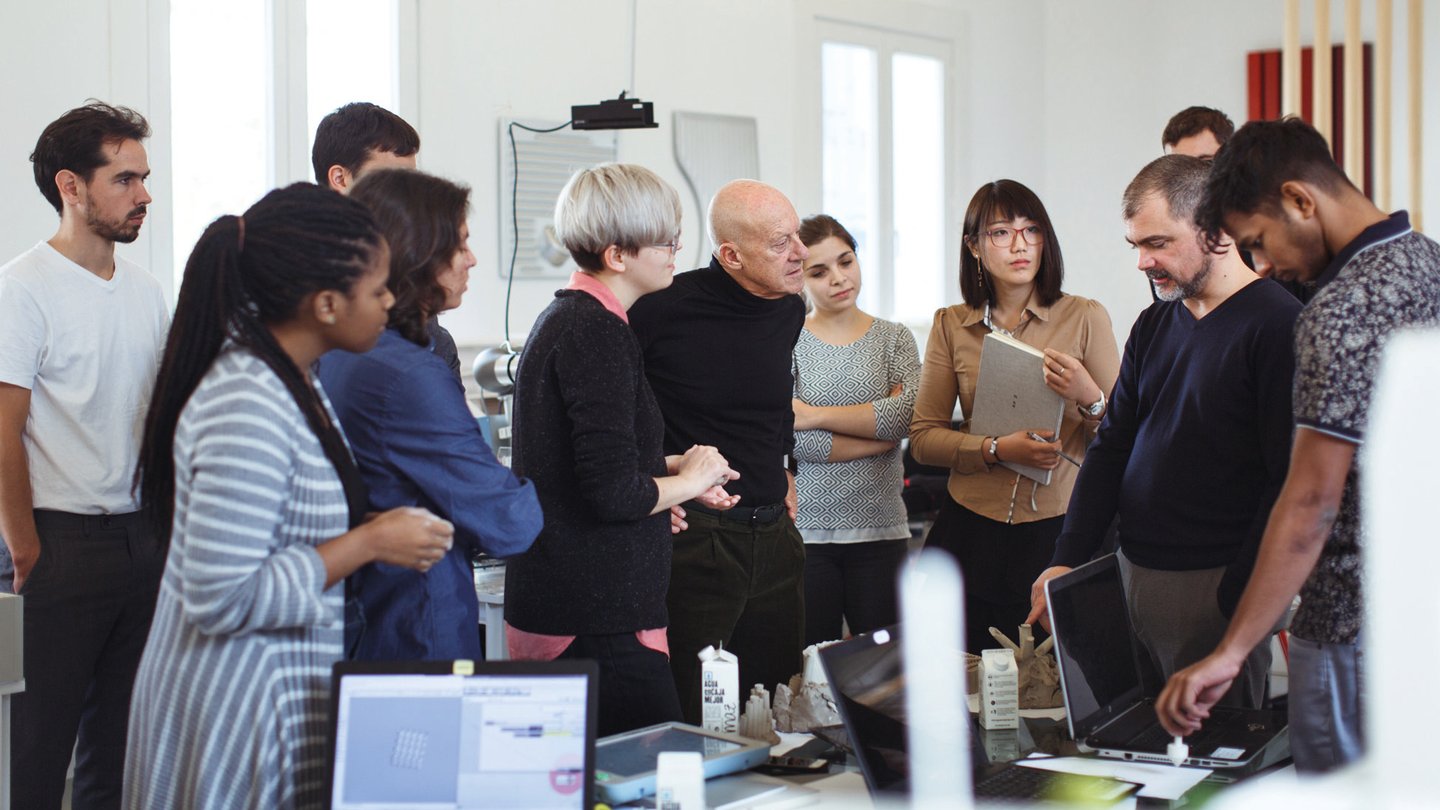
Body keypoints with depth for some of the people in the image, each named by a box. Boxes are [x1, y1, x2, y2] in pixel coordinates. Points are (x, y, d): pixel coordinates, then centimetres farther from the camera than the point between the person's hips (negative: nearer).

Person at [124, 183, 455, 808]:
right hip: (242, 709, -9)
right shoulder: (248, 409, -23)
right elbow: (221, 598, -26)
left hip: (289, 685, 10)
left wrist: (372, 529, 8)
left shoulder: (291, 380, 8)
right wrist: (368, 543, -20)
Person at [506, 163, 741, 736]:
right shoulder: (599, 331, -17)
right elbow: (613, 493, -23)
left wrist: (674, 467, 15)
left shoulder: (562, 318, 15)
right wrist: (691, 480, -5)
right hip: (599, 618, -11)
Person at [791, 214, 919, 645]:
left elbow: (911, 412, -9)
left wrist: (814, 415, -11)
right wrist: (881, 432, -8)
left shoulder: (894, 339, 9)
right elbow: (785, 436, -12)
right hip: (806, 531, -2)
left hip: (881, 532, 2)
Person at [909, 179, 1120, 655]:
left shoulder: (1085, 318, 1)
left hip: (1060, 530, -1)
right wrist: (997, 449, -12)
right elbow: (922, 438, 4)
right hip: (973, 531, 2)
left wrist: (1089, 400, -20)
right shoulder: (952, 325, 7)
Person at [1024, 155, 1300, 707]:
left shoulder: (1279, 325, -11)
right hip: (1131, 574, 7)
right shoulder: (1154, 325, 13)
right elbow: (1112, 448, 15)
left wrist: (1238, 600, -16)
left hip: (1213, 585, -7)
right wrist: (1067, 560, 4)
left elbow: (1289, 480, -15)